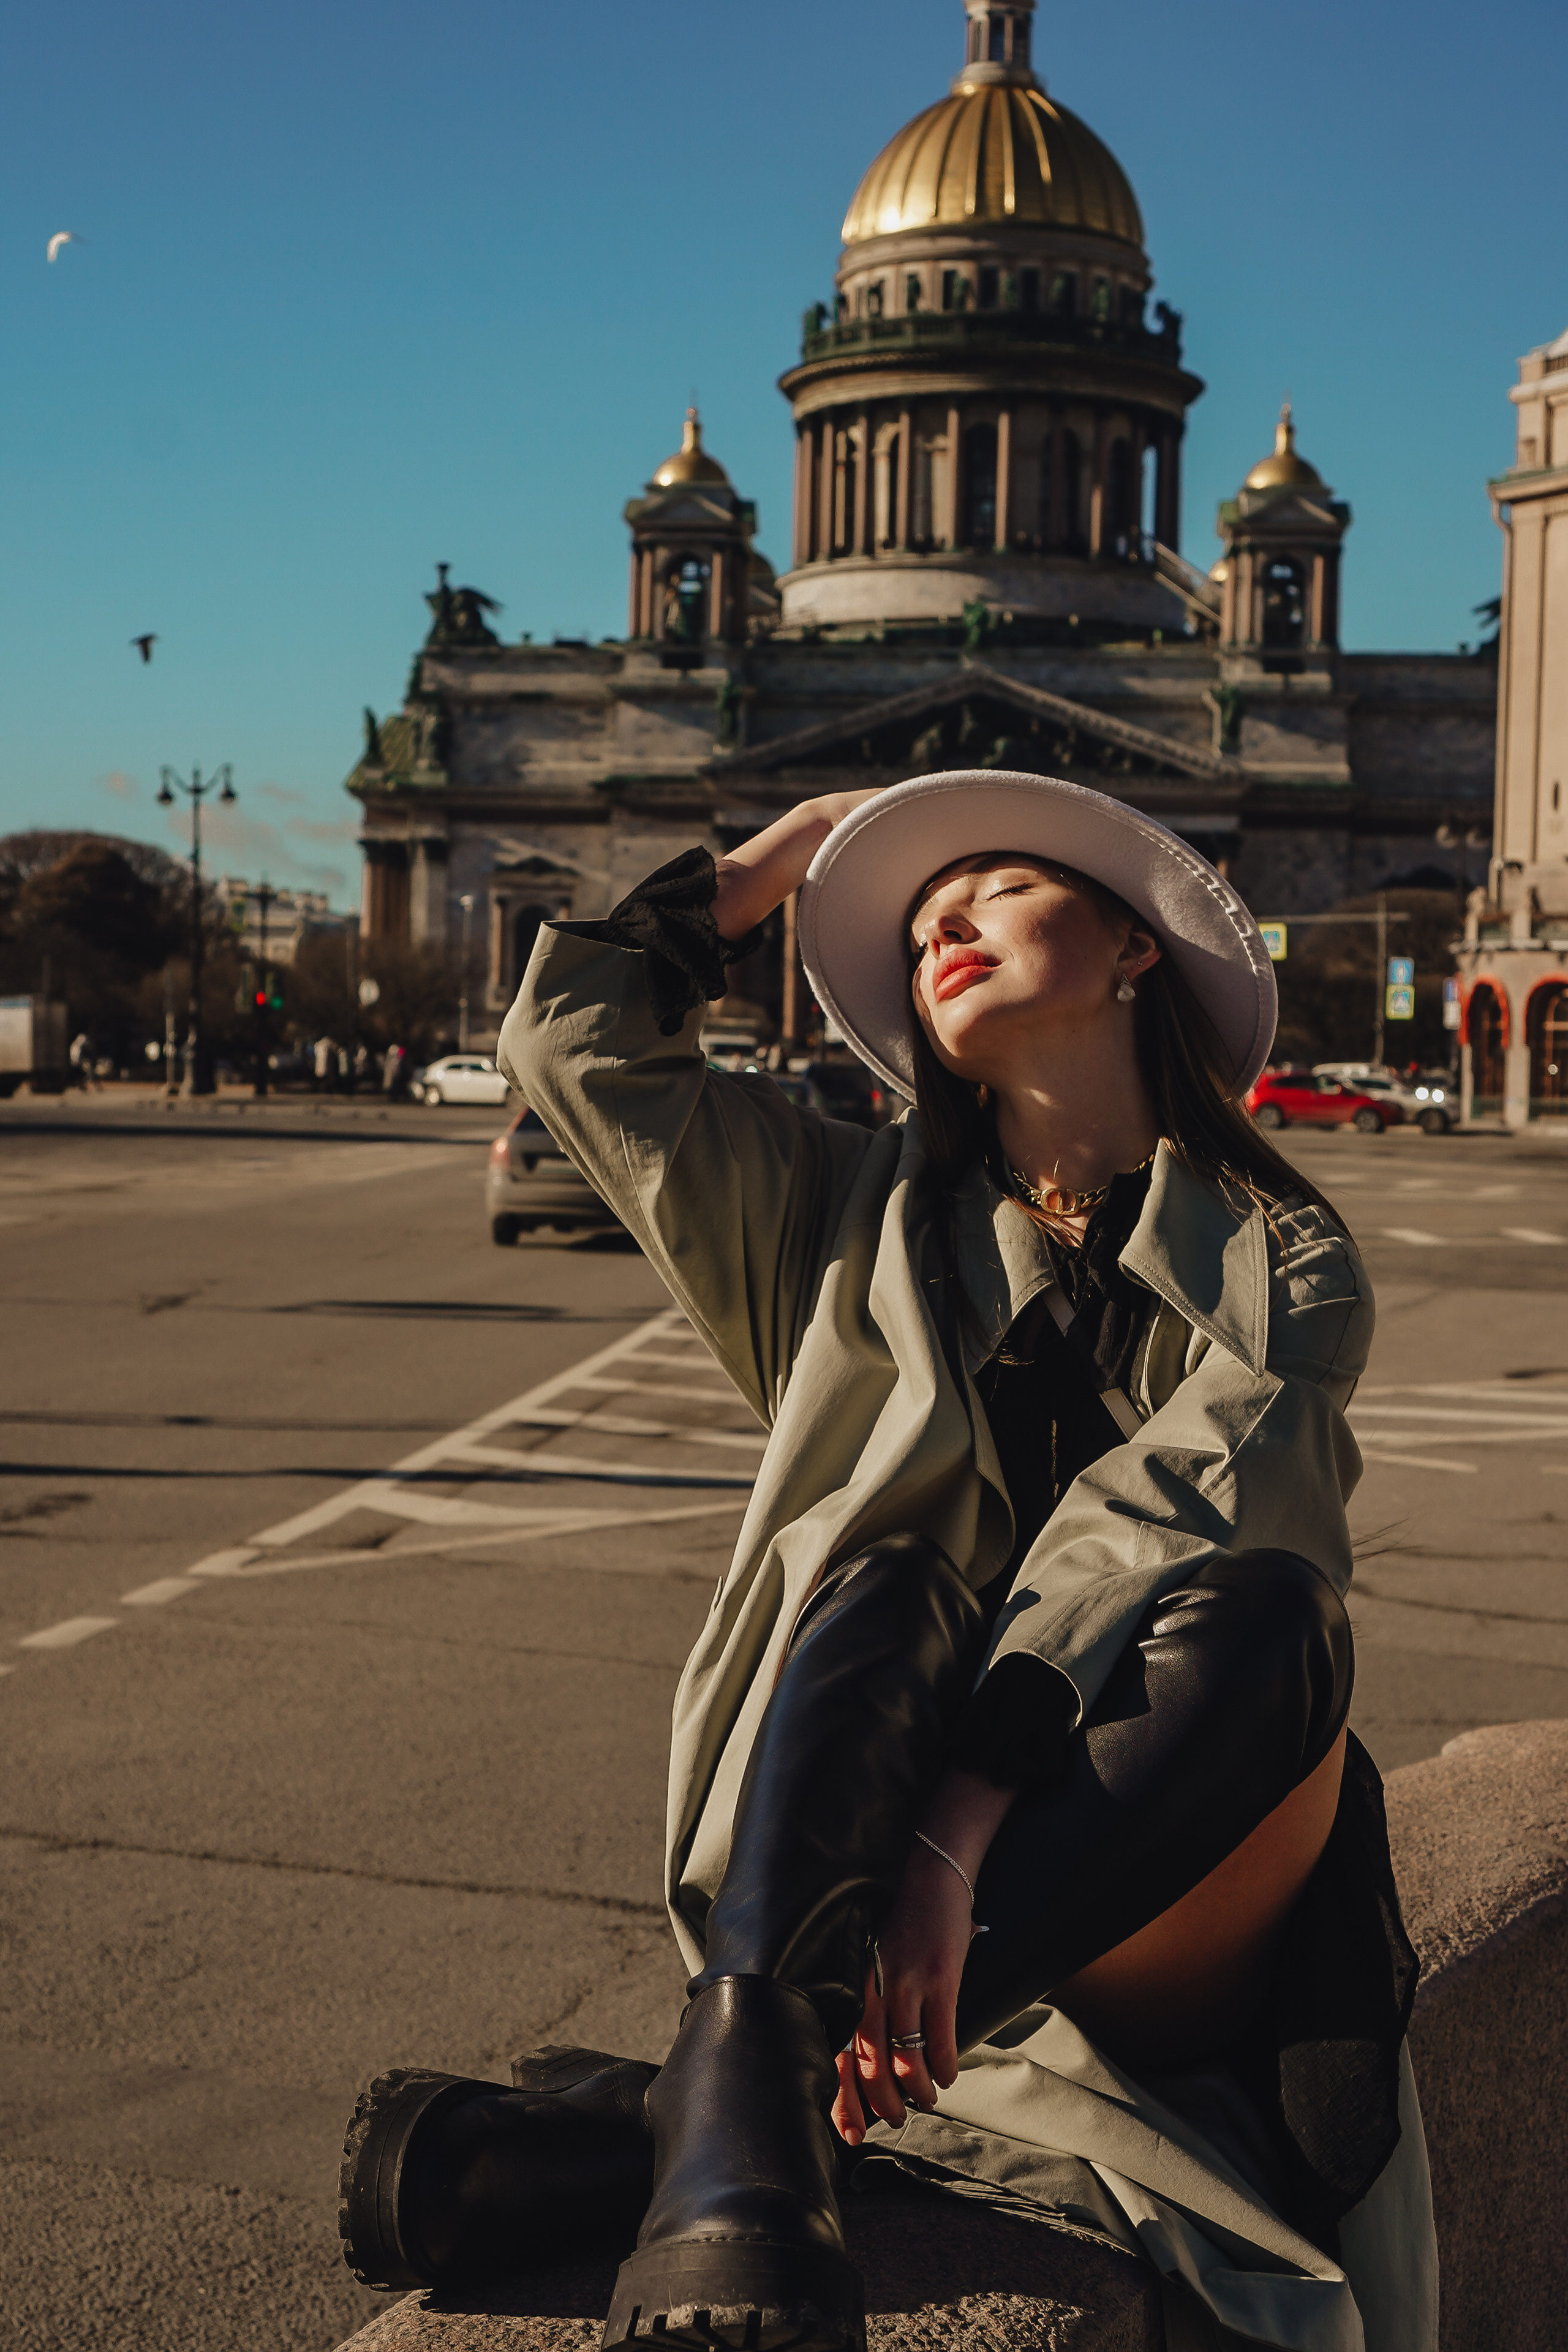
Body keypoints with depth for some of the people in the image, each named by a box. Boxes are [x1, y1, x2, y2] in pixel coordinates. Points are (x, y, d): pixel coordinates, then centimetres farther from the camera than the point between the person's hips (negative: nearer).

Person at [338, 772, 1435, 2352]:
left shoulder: (1281, 1261, 7)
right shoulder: (863, 1217, 20)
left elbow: (1154, 1532, -11)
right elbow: (577, 1039, 18)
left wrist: (961, 1827, -25)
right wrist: (775, 861, 26)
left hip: (1144, 1916, -1)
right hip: (839, 1860, 2)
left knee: (1269, 1608, -32)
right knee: (877, 1582, -27)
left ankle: (669, 2114, -40)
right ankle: (749, 2120, -49)